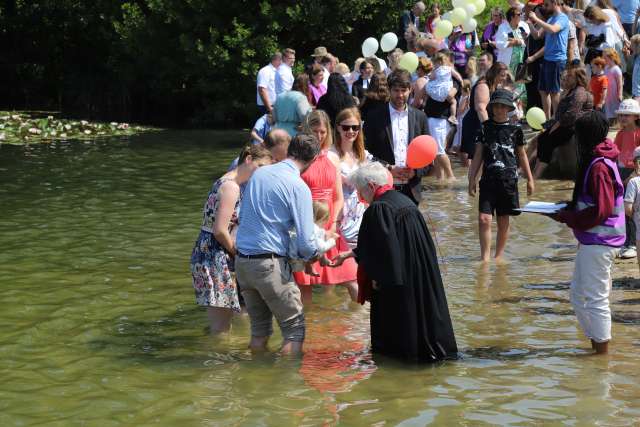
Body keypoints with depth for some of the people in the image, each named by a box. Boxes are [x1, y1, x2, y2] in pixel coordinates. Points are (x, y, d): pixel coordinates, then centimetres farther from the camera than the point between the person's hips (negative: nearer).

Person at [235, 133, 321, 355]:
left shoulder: (259, 173, 8)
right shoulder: (298, 187, -11)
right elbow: (305, 242, -11)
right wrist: (314, 255, 10)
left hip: (242, 259, 7)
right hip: (269, 263, -7)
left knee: (259, 328, 17)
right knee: (294, 328, 2)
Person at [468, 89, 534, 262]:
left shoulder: (515, 129, 4)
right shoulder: (485, 128, 4)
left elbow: (522, 155, 14)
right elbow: (478, 155, 8)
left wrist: (529, 179, 17)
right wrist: (472, 179, 5)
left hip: (509, 180, 0)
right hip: (488, 180, 0)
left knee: (503, 221, 7)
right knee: (484, 219, -10)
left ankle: (499, 256, 19)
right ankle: (485, 257, -2)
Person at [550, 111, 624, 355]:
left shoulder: (598, 167, -19)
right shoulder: (594, 161, 12)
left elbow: (600, 211, -21)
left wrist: (566, 217, -14)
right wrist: (568, 209, 8)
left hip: (598, 243, -10)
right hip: (591, 242, 10)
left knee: (595, 299, -3)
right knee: (578, 296, 16)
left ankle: (602, 353, 5)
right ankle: (596, 344, 25)